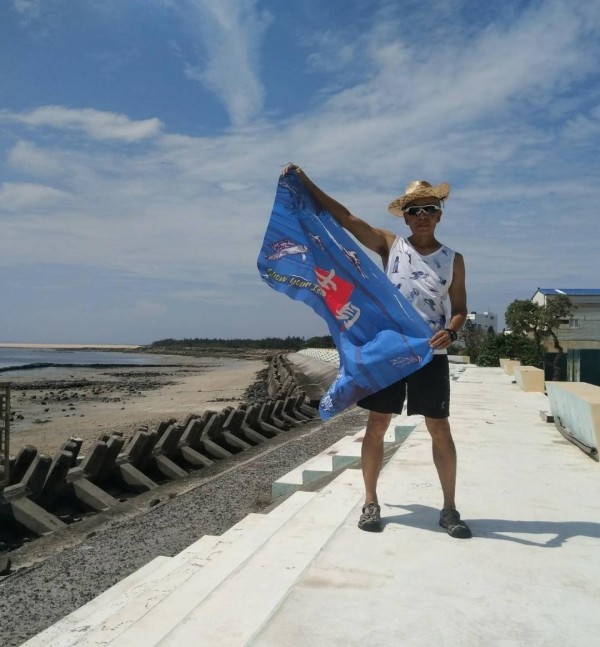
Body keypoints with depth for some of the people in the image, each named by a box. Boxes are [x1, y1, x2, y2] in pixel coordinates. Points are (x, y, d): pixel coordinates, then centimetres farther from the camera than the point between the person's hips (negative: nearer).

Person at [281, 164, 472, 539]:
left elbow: (460, 309, 7)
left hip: (431, 355, 0)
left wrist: (451, 331, -16)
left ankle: (449, 509, 16)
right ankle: (371, 503, 18)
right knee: (377, 426, 4)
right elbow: (343, 216, 0)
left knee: (440, 430, 4)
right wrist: (305, 181, -4)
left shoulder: (453, 260, 6)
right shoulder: (390, 245, 4)